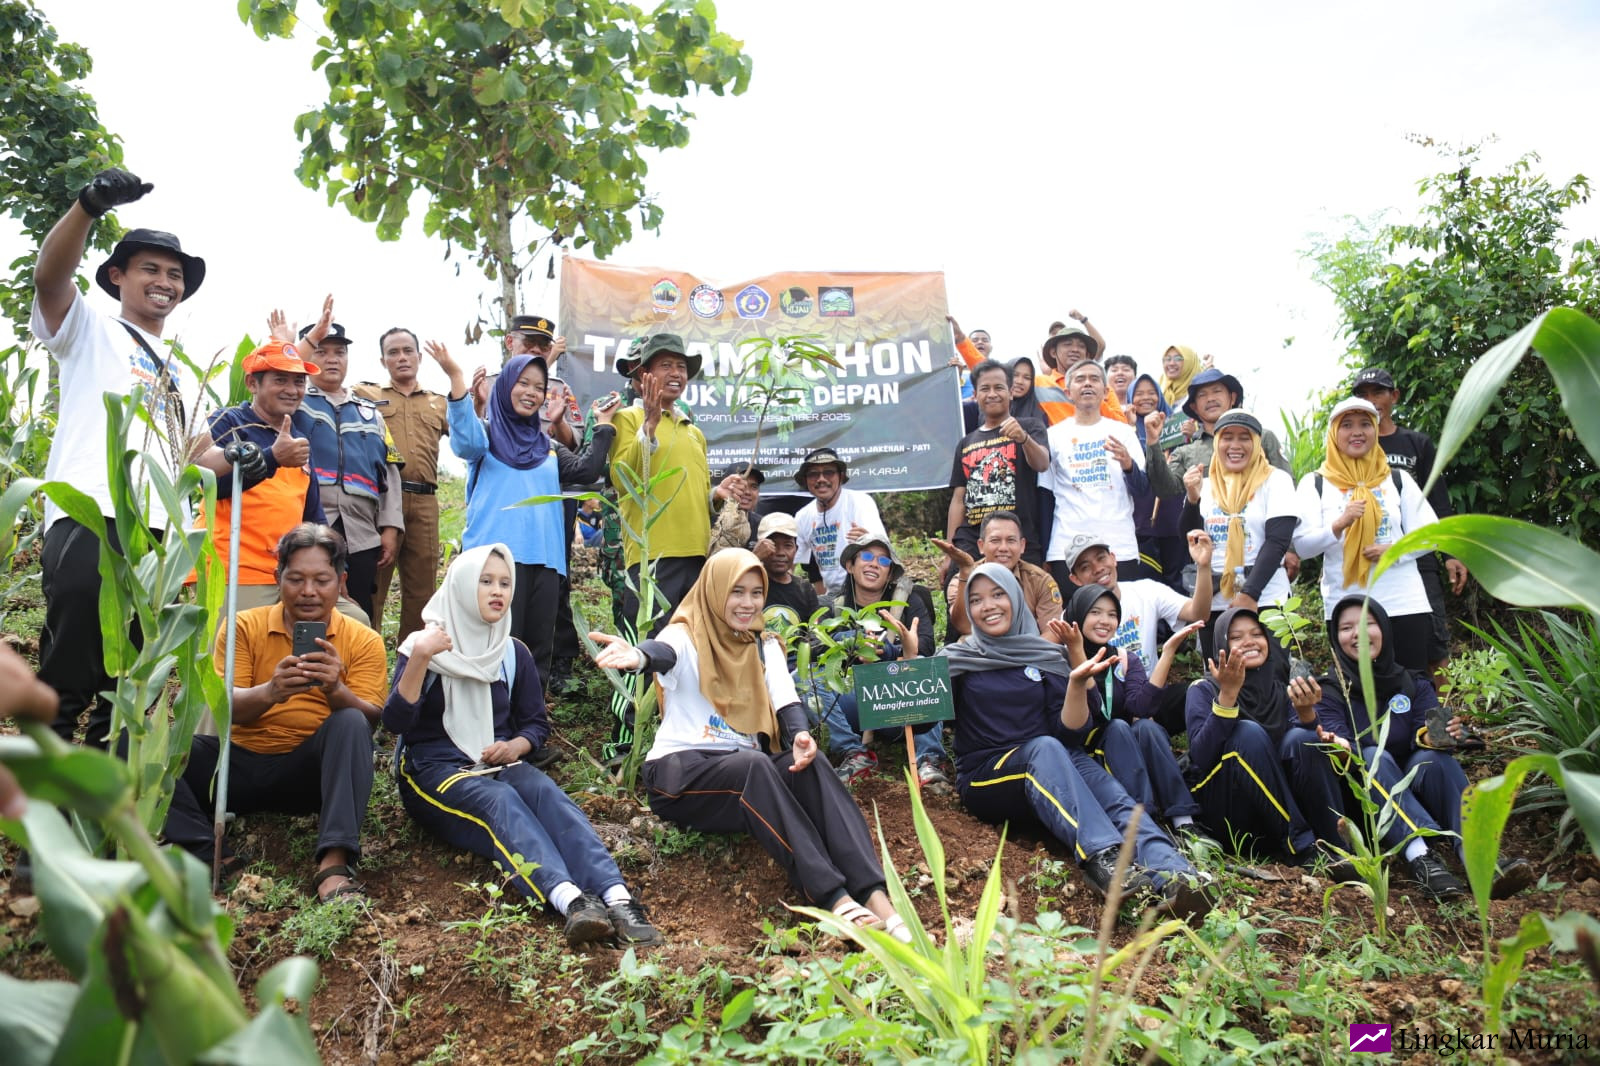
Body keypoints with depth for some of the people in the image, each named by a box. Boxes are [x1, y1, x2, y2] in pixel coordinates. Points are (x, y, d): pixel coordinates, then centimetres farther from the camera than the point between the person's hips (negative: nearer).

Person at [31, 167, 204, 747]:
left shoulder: (181, 372, 27)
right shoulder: (89, 330, 10)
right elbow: (49, 277, -10)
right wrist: (90, 204, -28)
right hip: (90, 521, -6)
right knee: (65, 685, -10)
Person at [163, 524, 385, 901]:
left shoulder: (364, 642, 1)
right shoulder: (244, 627, 4)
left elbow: (369, 720, -11)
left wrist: (335, 690, -33)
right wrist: (269, 692, -29)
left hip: (311, 772, -1)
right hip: (238, 764, 2)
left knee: (350, 723, -31)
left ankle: (334, 864, -39)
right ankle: (209, 856, -29)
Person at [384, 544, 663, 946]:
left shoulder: (514, 653, 13)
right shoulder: (423, 645, 1)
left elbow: (538, 723, 16)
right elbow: (395, 722, -11)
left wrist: (517, 746, -7)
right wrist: (418, 660, -26)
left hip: (498, 765, 3)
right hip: (434, 768, -3)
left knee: (546, 793, -30)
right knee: (499, 800, -35)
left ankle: (617, 897, -52)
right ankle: (569, 898, -59)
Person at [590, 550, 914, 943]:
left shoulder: (766, 648, 15)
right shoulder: (687, 637, 0)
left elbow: (786, 701, -2)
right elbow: (664, 653, -26)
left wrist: (800, 735, -27)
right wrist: (637, 656, -52)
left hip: (748, 771, 5)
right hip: (680, 772, -4)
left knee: (812, 763, -27)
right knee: (754, 764, -36)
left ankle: (874, 895, -41)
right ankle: (835, 899, -45)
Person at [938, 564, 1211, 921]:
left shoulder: (1046, 656, 14)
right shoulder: (956, 660, 10)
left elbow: (1071, 732, 7)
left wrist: (1077, 684, -10)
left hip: (1052, 770, 2)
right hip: (984, 779, -2)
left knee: (1111, 794, -31)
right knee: (1044, 747, -35)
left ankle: (1172, 875, -56)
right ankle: (1102, 858, -57)